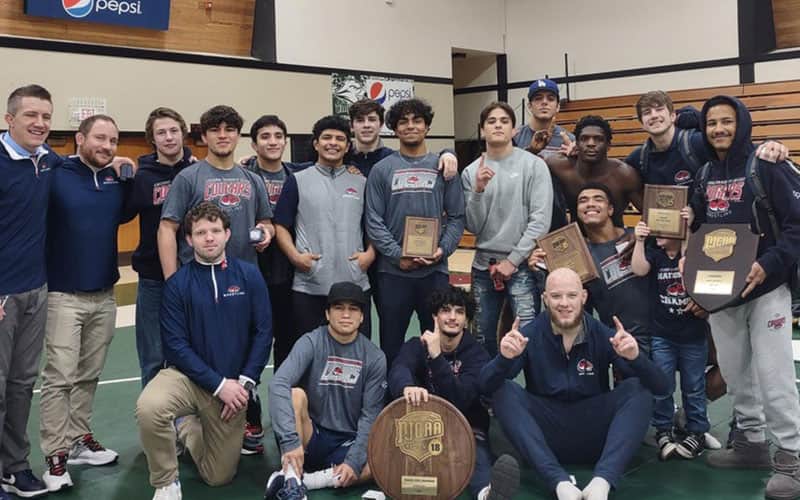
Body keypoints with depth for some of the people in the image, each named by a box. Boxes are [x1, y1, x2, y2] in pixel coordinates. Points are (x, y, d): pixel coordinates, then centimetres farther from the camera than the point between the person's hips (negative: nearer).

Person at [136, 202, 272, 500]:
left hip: (233, 384, 2)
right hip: (187, 376, -1)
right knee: (148, 407, -35)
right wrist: (219, 385, -16)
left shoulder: (249, 275, -3)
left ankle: (187, 427, 39)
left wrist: (245, 382, -11)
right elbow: (176, 345, -10)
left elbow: (263, 332, -3)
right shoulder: (177, 283, -7)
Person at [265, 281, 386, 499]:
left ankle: (299, 480, -22)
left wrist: (353, 461, -19)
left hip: (347, 443, 2)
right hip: (310, 438, -2)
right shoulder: (311, 343, -10)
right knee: (295, 394, -27)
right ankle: (292, 480, -32)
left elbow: (370, 415, -5)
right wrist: (290, 441, -38)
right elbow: (278, 384, -26)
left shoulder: (374, 357, -3)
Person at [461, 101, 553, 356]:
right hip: (483, 265, 3)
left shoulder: (533, 165, -3)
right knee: (483, 338, 10)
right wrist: (478, 190, -13)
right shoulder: (471, 172, 4)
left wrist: (512, 260, -10)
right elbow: (473, 226, 1)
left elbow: (540, 220, -8)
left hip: (522, 265, -3)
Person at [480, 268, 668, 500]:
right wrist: (505, 357, -37)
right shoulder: (530, 335, -5)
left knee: (639, 389, -19)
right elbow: (485, 386, -16)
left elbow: (660, 387, -12)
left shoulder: (602, 334, -4)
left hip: (595, 437, 1)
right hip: (546, 439, 0)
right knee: (503, 391, -22)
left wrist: (635, 357, -32)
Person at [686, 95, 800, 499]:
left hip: (765, 288, -6)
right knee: (735, 373, 13)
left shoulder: (767, 167, -9)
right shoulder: (704, 175, 10)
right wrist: (693, 262, 0)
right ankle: (751, 442, 28)